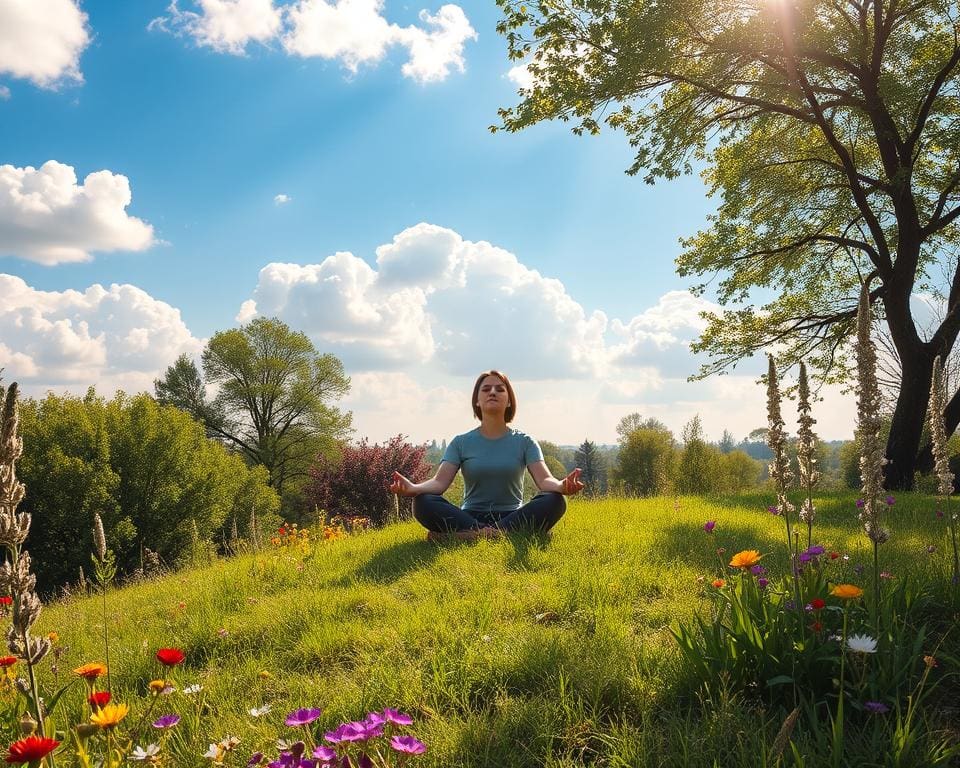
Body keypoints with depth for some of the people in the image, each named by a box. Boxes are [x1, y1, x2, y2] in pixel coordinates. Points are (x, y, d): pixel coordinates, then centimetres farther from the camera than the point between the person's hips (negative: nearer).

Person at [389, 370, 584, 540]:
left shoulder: (524, 442, 6)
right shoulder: (461, 443, 6)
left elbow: (544, 480, -9)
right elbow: (440, 482, -8)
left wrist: (562, 486, -35)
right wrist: (412, 488, -31)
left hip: (512, 517, 0)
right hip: (470, 517, 0)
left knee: (555, 501, -29)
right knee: (423, 502, -26)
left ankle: (467, 535, -34)